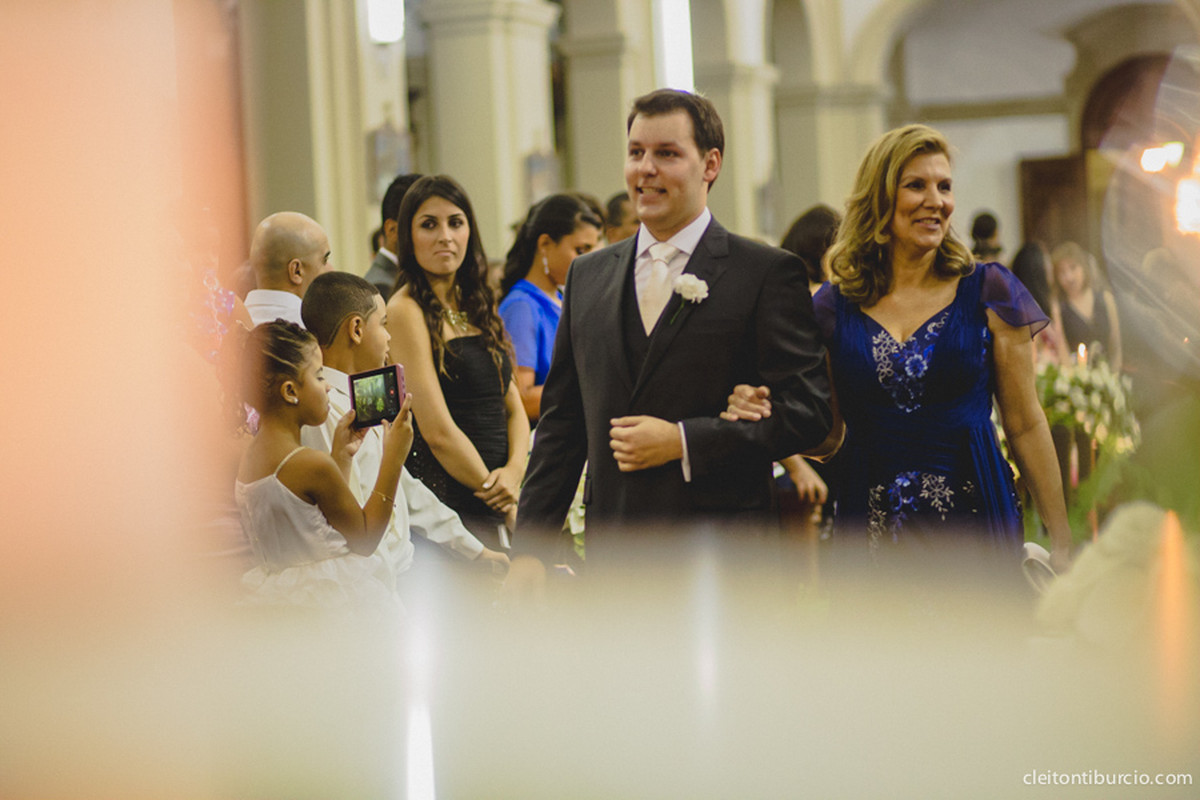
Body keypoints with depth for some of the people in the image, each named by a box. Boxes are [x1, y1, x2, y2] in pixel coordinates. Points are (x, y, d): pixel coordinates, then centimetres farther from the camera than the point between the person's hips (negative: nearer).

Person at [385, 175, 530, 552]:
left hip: (494, 506, 7)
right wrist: (499, 496, -6)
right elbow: (438, 431, -13)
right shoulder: (406, 311, -7)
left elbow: (514, 407, 15)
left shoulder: (477, 306, 17)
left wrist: (514, 471, -5)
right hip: (447, 503, -7)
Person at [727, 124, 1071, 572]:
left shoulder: (987, 292, 2)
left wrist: (1061, 543, 2)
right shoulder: (834, 308, 5)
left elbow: (1026, 425, 4)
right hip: (873, 531, 1)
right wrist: (764, 416, -10)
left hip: (972, 518, -1)